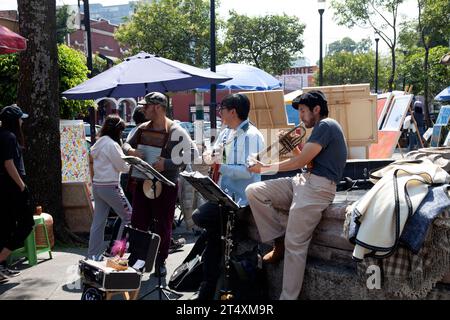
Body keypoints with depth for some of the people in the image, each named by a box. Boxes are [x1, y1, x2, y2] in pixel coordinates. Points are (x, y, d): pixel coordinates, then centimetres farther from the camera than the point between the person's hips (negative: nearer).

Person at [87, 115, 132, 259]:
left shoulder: (99, 143, 14)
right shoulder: (111, 144, -15)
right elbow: (122, 167, -12)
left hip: (97, 185, 9)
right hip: (110, 186, -9)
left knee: (98, 221, 10)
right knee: (128, 216, 3)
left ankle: (93, 254, 13)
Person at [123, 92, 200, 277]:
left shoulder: (175, 131, -11)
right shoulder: (143, 128, 8)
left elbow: (193, 153, -18)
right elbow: (127, 144, 20)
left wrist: (168, 163, -25)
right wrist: (130, 151, -5)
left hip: (165, 186, -5)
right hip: (142, 183, 5)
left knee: (163, 226, 6)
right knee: (137, 224, 10)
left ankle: (160, 262, 22)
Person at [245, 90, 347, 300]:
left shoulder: (326, 125, -6)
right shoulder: (321, 128, 25)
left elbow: (301, 161, -12)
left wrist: (265, 168, -5)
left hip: (318, 187, -10)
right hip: (302, 181, 10)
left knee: (295, 244, -14)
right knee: (253, 192, -5)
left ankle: (288, 297, -7)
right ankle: (279, 240, -2)